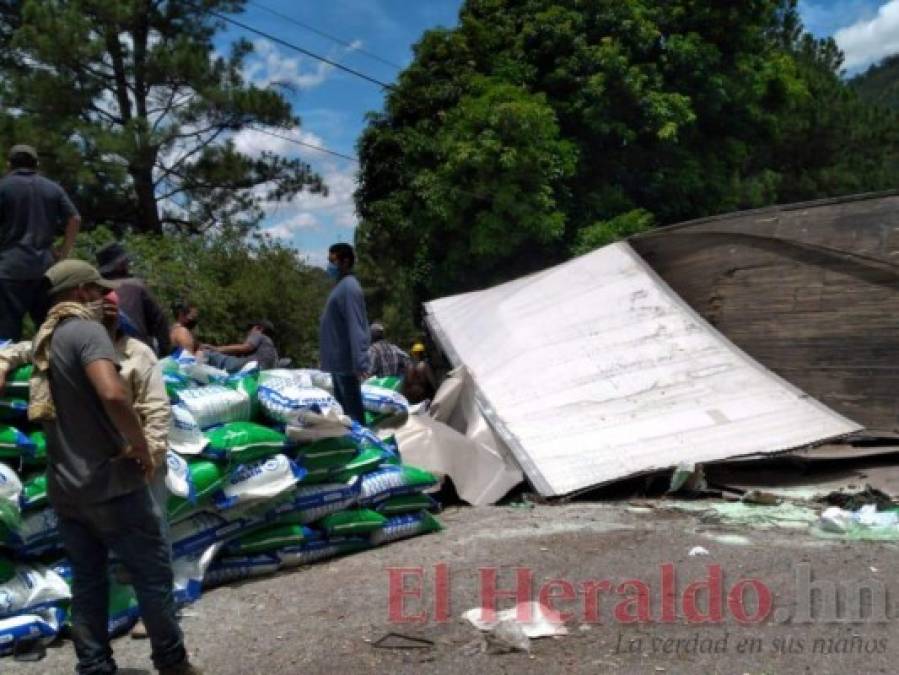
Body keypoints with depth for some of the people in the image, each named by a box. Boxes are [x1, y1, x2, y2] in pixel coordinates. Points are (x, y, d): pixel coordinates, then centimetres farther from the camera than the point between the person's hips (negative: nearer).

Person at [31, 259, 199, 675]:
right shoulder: (86, 330, -15)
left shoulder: (44, 340, 11)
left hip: (63, 487, 8)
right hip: (108, 482, -8)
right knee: (153, 574, 6)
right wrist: (142, 446, -19)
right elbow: (112, 394, -32)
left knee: (87, 581, 15)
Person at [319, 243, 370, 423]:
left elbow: (355, 328, -24)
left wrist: (360, 363, -29)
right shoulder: (341, 285, 15)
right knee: (343, 406, 17)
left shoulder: (349, 287, -16)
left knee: (352, 409, -5)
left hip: (346, 362, -10)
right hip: (338, 361, 10)